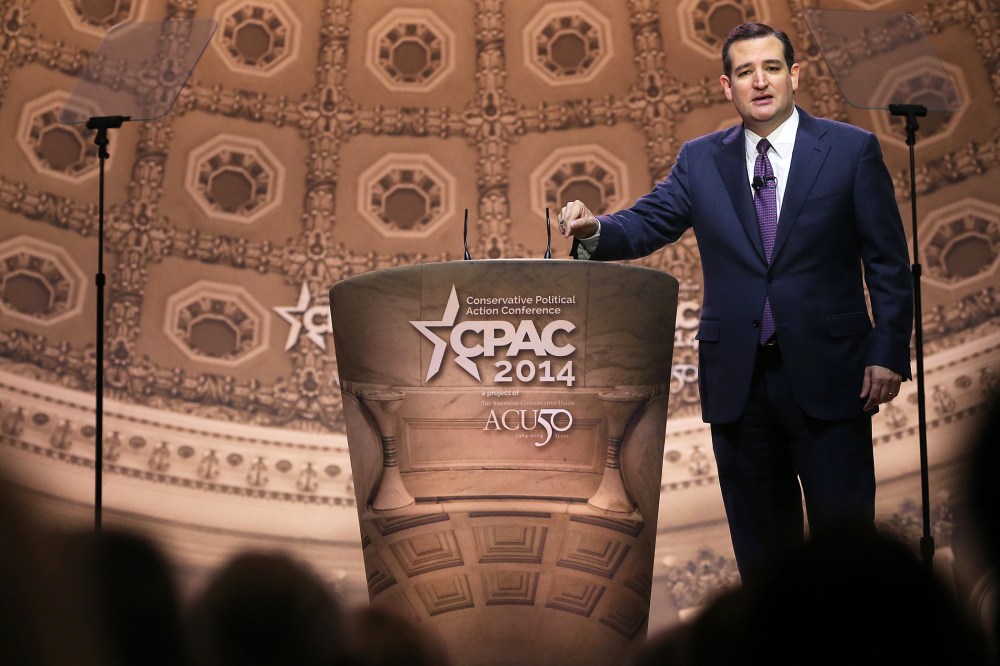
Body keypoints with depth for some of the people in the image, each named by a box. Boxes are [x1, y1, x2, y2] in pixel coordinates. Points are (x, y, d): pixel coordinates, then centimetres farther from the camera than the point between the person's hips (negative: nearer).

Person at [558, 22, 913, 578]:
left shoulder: (852, 150, 1)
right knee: (760, 539, 9)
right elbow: (644, 225, 1)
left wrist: (889, 352, -7)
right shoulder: (701, 161, 9)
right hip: (738, 379, 3)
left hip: (827, 374, -2)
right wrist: (595, 229, -22)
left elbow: (888, 263, 0)